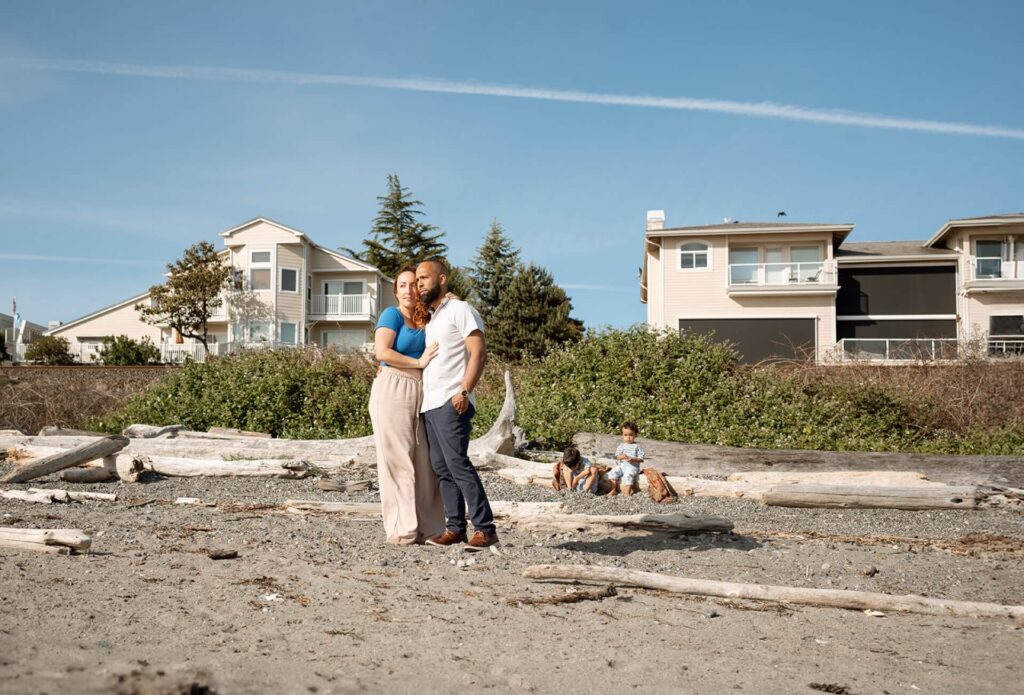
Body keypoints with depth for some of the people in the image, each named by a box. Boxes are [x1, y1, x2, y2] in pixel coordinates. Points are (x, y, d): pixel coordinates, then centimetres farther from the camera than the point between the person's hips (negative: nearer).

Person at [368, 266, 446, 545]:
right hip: (393, 391, -6)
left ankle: (427, 528, 7)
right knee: (398, 461, -3)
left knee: (425, 462, 2)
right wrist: (419, 362, -8)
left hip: (421, 393, 6)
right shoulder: (392, 314, 1)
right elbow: (382, 352, -12)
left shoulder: (425, 321, 18)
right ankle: (401, 529, 1)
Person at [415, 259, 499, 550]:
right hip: (430, 403, 9)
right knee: (442, 468, 6)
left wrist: (464, 391, -21)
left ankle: (485, 529, -10)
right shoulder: (430, 319, 23)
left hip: (451, 403, -9)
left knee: (458, 464, -14)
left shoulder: (460, 310, -3)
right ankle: (455, 528, 10)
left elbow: (478, 352, -12)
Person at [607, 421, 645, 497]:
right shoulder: (622, 446, 12)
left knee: (628, 475, -33)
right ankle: (614, 490, -9)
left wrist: (632, 459, -22)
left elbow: (641, 459, -5)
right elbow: (617, 456, 4)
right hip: (621, 465, 4)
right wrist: (621, 456, -20)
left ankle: (628, 492, -25)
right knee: (613, 473, -19)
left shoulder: (637, 446, 1)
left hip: (632, 466, -4)